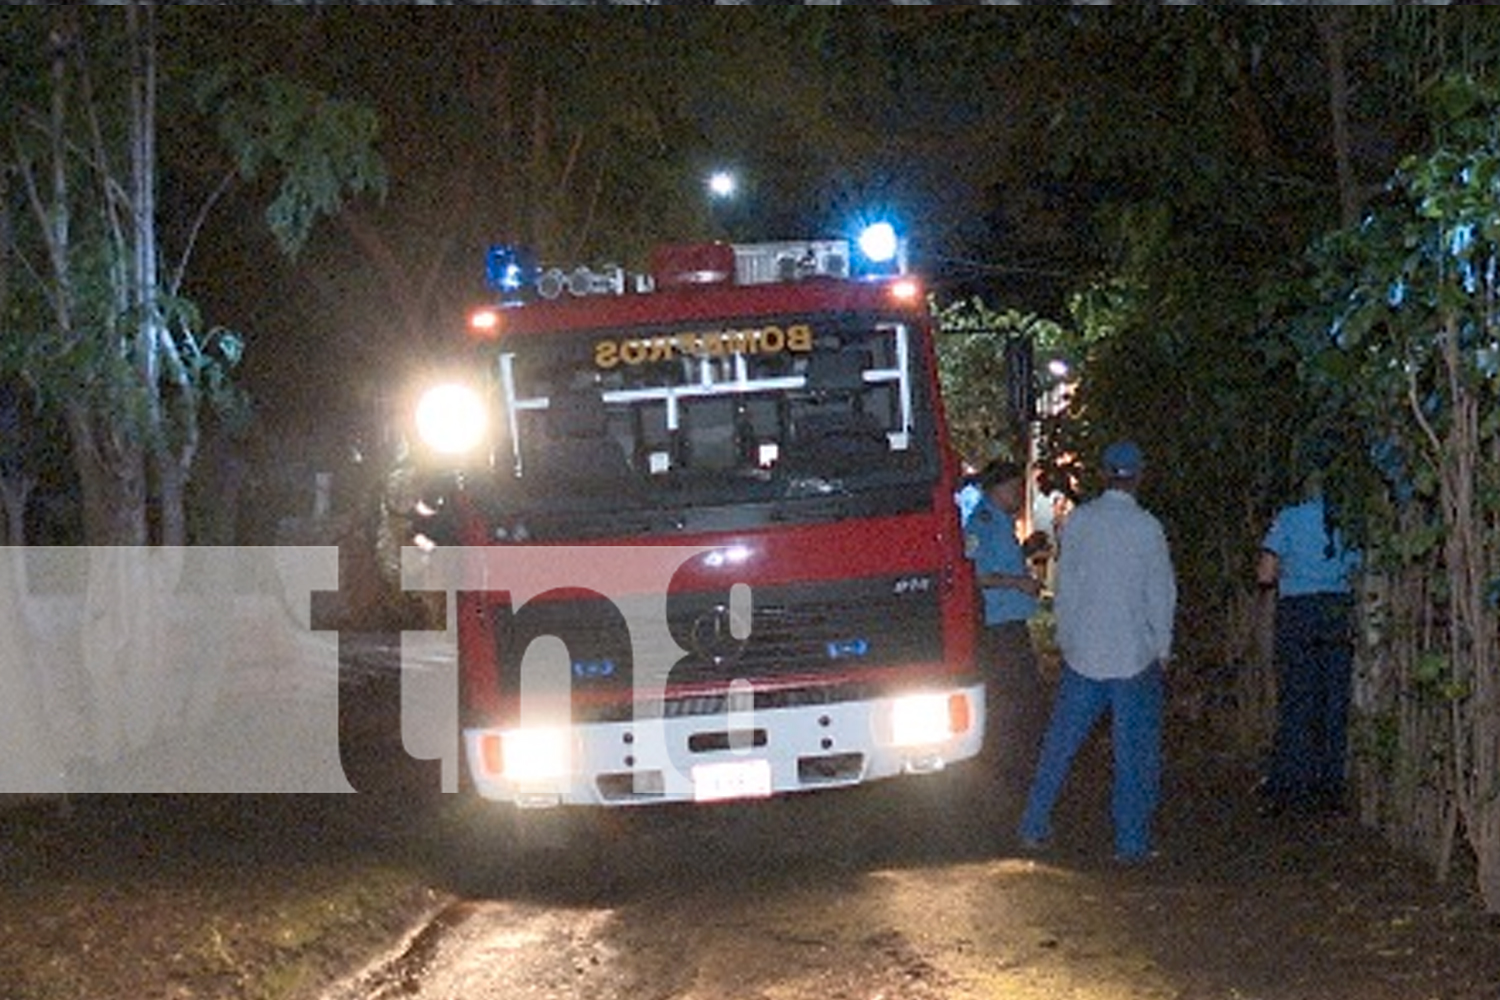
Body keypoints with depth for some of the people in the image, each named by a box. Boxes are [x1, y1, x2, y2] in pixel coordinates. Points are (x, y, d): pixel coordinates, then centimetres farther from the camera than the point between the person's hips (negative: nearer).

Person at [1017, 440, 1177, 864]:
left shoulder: (1078, 521, -2)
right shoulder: (1147, 528, -9)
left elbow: (1064, 585, 5)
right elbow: (1161, 593, -4)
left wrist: (1064, 637, 15)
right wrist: (1162, 650, 7)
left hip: (1082, 653, 3)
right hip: (1135, 654, -3)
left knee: (1061, 742, 12)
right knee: (1134, 750, 4)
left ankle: (1034, 827, 15)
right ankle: (1131, 842, 5)